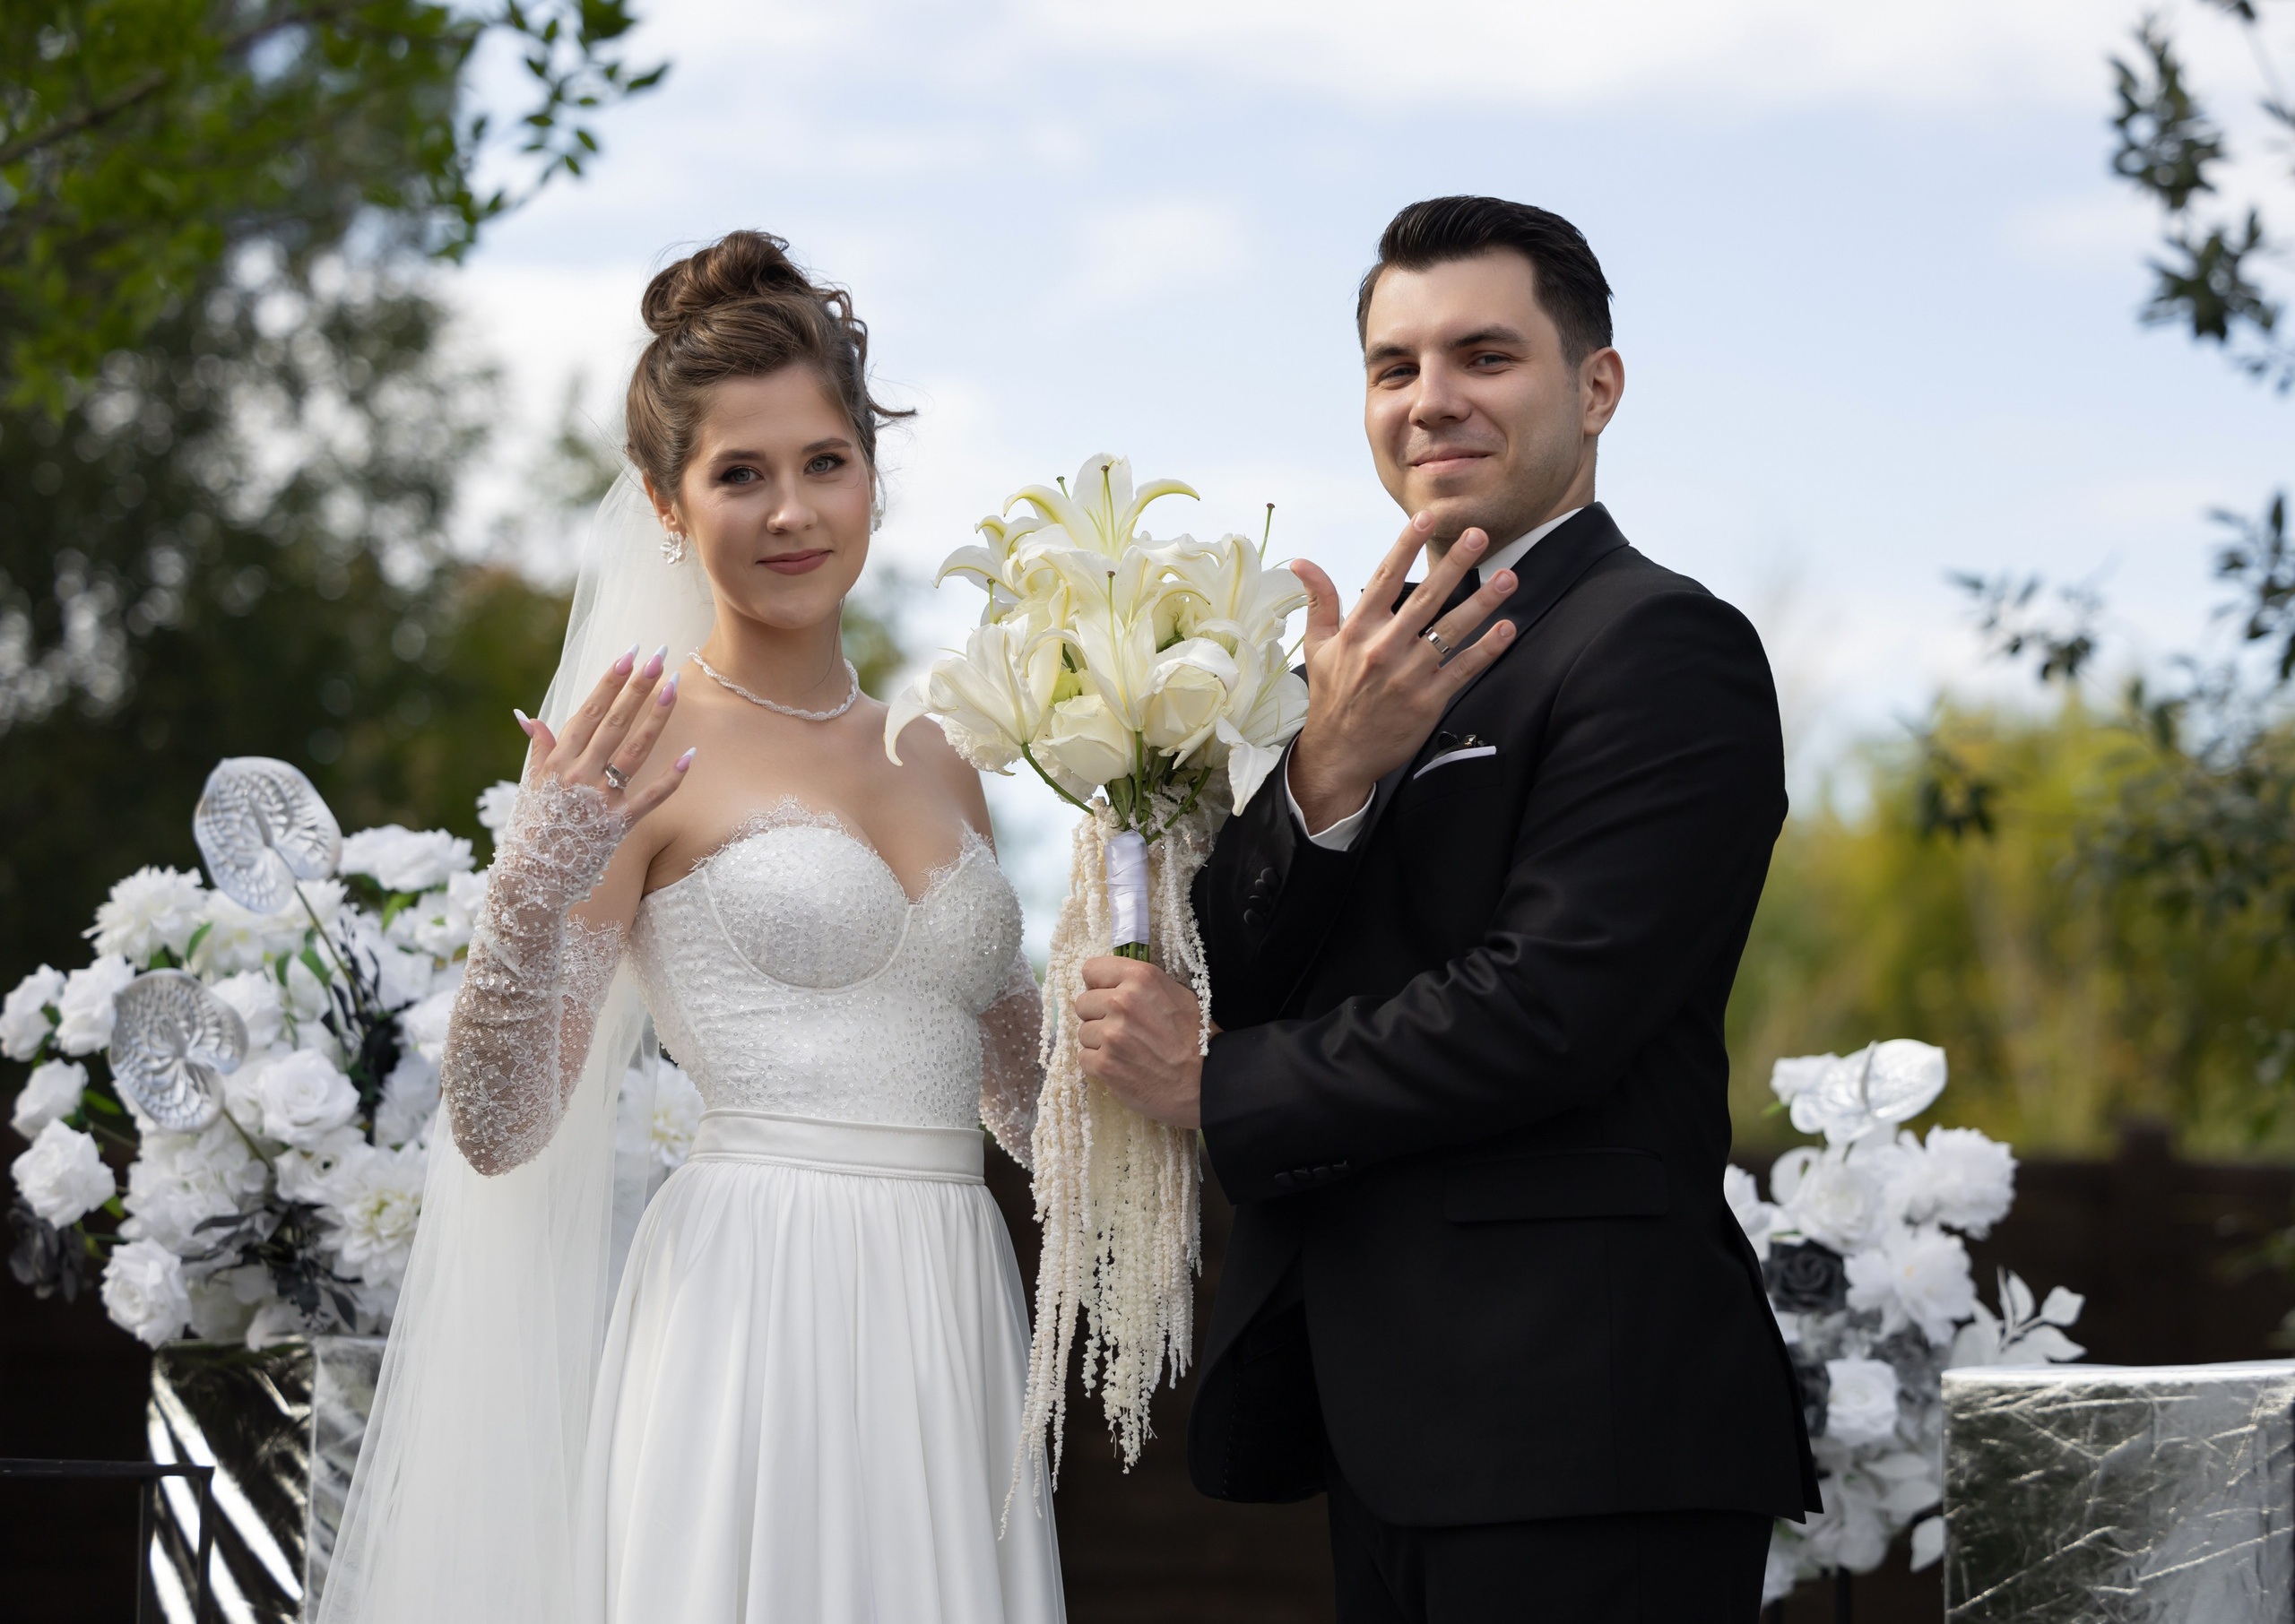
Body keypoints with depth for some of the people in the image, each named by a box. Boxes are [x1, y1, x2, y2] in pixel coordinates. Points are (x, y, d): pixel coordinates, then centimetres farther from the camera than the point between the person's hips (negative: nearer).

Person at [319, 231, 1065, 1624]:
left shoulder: (938, 762, 14)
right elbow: (500, 1131, -7)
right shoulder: (644, 756, -4)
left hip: (951, 1337, 6)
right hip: (753, 1322, -6)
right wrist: (535, 893, -23)